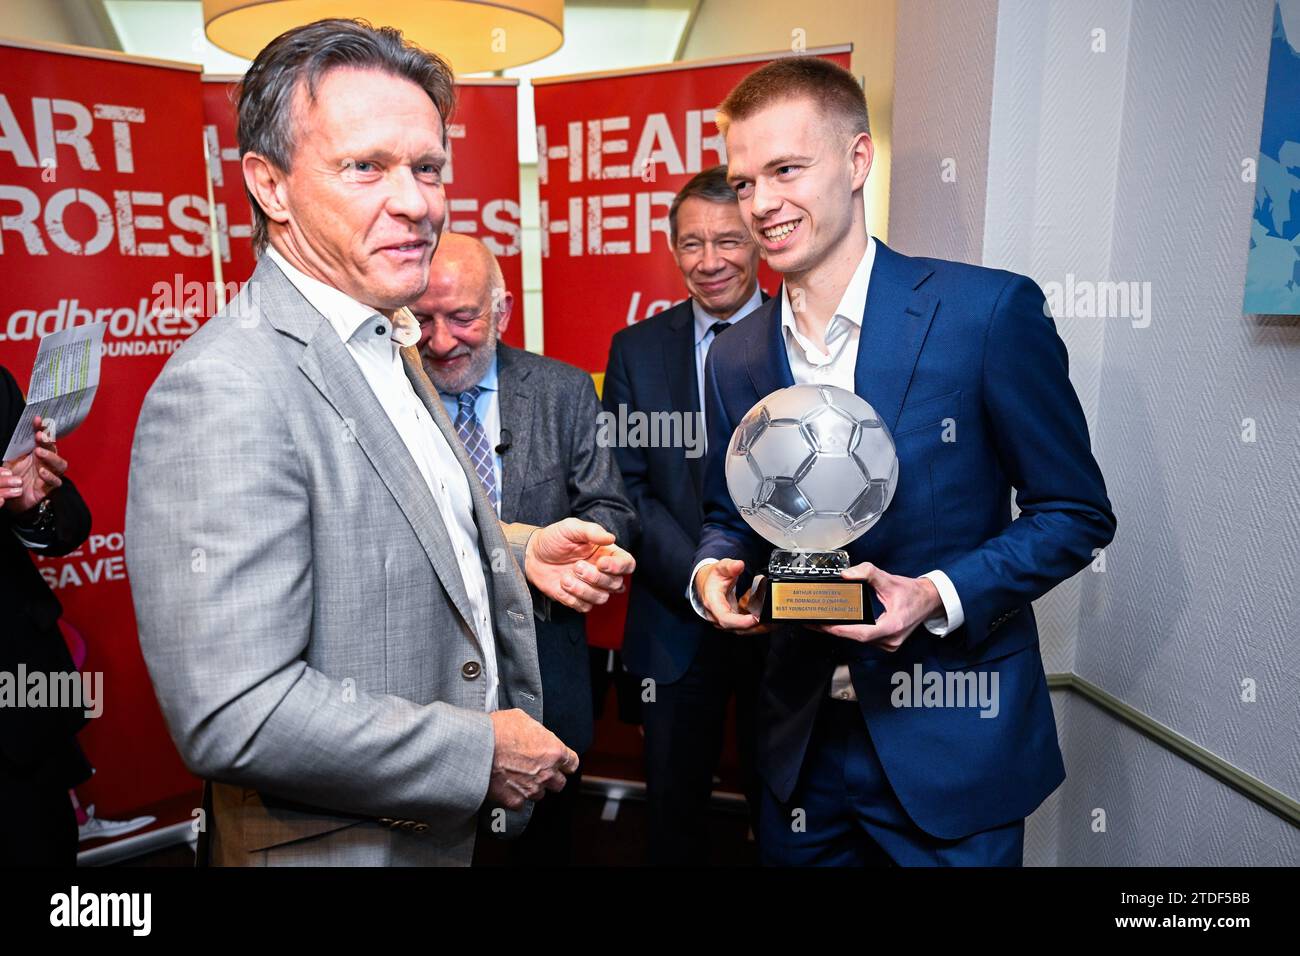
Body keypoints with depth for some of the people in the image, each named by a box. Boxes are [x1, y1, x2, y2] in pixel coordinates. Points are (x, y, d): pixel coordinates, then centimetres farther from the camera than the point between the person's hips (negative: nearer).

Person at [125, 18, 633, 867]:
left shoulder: (386, 345, 4)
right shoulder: (227, 389, -25)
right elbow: (232, 716, -28)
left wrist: (518, 555, -2)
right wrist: (481, 752, -20)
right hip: (340, 842, -8)